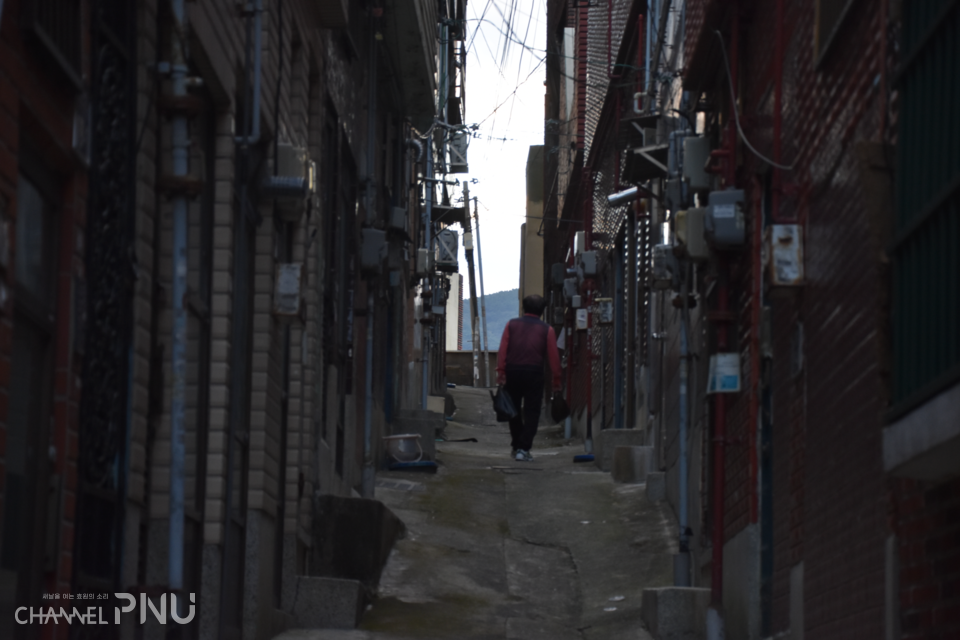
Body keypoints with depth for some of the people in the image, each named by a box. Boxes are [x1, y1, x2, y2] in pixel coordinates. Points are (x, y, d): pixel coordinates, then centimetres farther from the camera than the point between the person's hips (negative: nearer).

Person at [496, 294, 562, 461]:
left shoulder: (511, 325, 7)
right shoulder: (547, 330, 4)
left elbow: (503, 349, -2)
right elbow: (553, 356, 0)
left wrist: (500, 372, -4)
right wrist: (556, 379, 4)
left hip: (512, 372, 2)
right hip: (534, 372, -2)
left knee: (514, 411, 17)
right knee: (531, 413, 1)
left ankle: (516, 446, 28)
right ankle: (523, 449, -10)